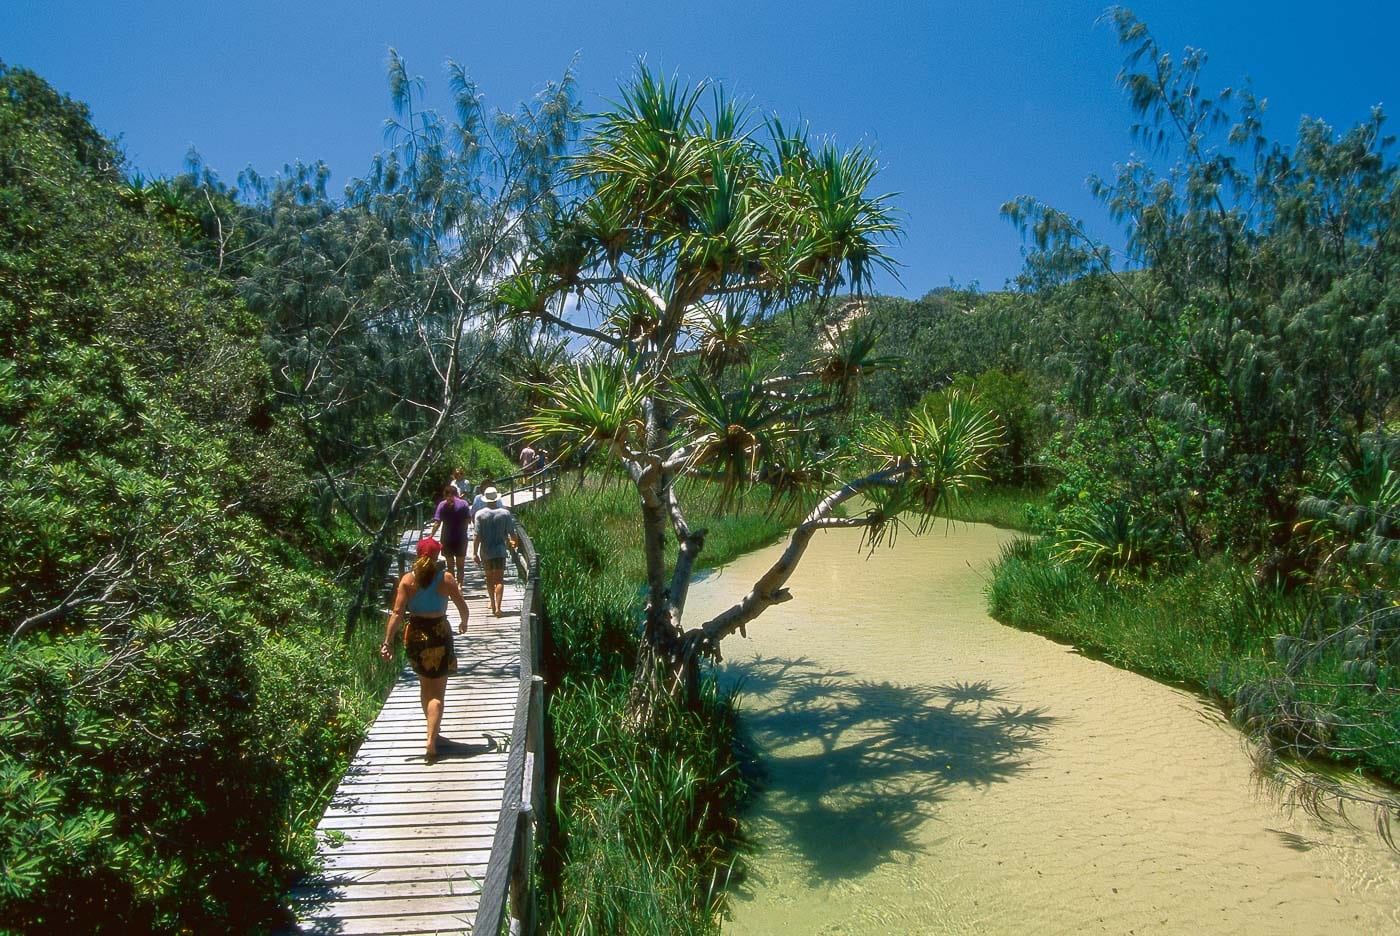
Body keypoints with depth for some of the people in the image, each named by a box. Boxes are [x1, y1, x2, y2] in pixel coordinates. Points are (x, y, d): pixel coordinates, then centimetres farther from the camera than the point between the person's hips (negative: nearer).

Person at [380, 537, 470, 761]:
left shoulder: (408, 580, -6)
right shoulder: (446, 578, -8)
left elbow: (397, 613, -10)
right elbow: (462, 606, 0)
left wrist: (388, 642, -7)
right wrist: (464, 623, 20)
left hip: (415, 635, 3)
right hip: (439, 634, -3)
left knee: (425, 686, 22)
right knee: (437, 692, 1)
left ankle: (433, 730, 39)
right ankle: (431, 741, -12)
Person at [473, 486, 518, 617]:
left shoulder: (480, 514, -7)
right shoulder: (505, 513, -6)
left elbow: (477, 536, -10)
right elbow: (512, 533, -2)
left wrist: (475, 553, -4)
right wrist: (513, 542, 20)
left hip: (486, 552, 1)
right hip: (500, 550, -1)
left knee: (489, 578, 17)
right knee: (499, 579, 0)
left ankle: (493, 604, 30)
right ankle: (497, 607, -11)